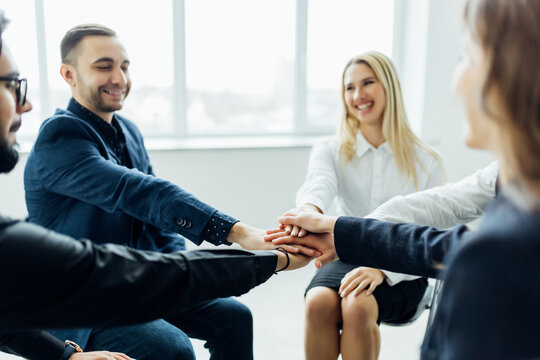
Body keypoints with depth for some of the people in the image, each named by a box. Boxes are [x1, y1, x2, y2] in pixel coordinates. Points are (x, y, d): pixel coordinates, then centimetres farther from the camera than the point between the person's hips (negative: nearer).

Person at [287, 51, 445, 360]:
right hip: (345, 260, 2)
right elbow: (320, 183, -21)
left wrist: (383, 269, -25)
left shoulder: (425, 162, -1)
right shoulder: (330, 151, 4)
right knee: (318, 302, -30)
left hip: (401, 274, -1)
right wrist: (309, 207, -46)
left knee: (357, 305, -32)